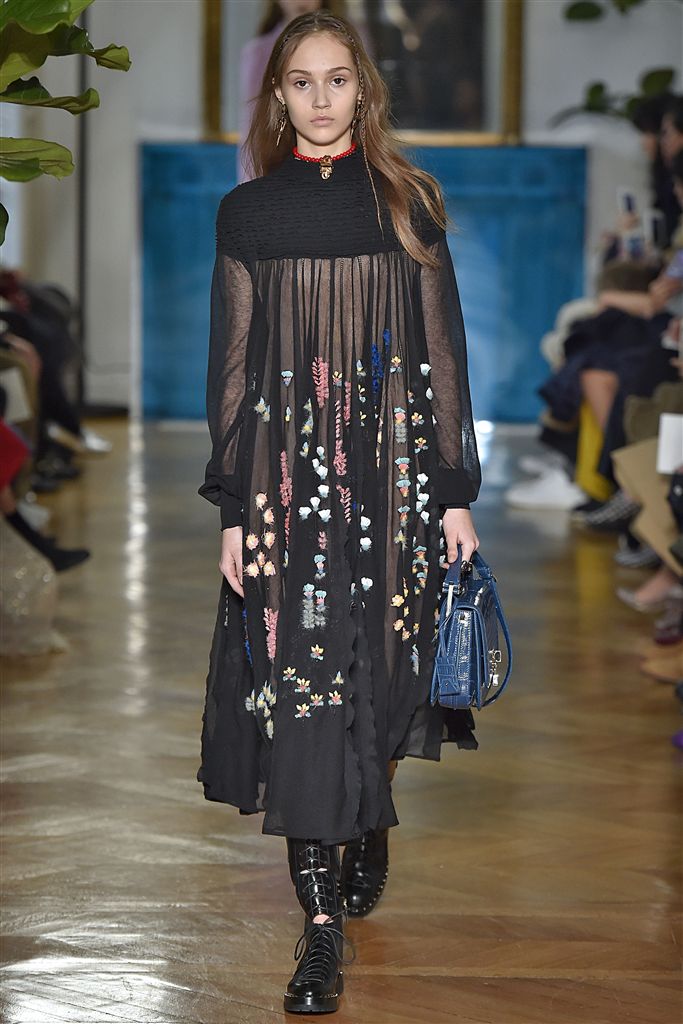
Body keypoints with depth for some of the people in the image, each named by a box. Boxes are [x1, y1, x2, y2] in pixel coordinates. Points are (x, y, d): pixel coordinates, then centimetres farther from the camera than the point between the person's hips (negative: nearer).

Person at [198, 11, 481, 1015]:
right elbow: (231, 365, 4)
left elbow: (444, 349, 5)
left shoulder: (409, 203, 5)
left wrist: (456, 491, 0)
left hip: (396, 465, 1)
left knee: (379, 668, 7)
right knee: (298, 680, -8)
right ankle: (322, 925, -8)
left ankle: (368, 833, 36)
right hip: (287, 470, -1)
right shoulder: (248, 213, 5)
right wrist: (233, 507, -2)